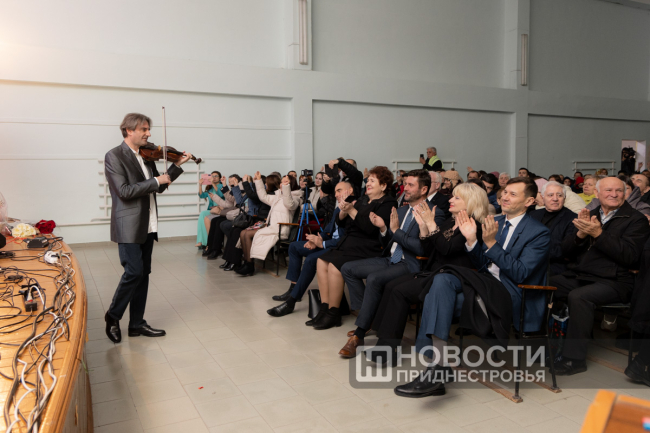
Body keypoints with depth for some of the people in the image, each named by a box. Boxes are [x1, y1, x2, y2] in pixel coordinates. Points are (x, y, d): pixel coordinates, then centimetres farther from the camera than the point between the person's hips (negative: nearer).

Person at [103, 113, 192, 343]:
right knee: (134, 272, -11)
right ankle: (113, 317, 12)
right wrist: (156, 180, -16)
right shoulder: (114, 156, -9)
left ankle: (137, 324, 19)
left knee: (143, 274, 9)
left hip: (147, 225, 7)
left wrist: (177, 166, 8)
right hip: (129, 226, -7)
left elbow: (158, 187, 17)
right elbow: (125, 191, -19)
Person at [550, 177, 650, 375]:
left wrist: (598, 234, -18)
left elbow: (629, 256, -11)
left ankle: (575, 358, -22)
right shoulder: (590, 215, 18)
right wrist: (580, 234, -7)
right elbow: (566, 251, 13)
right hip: (577, 276, 5)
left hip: (613, 281, -5)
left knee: (579, 296, -33)